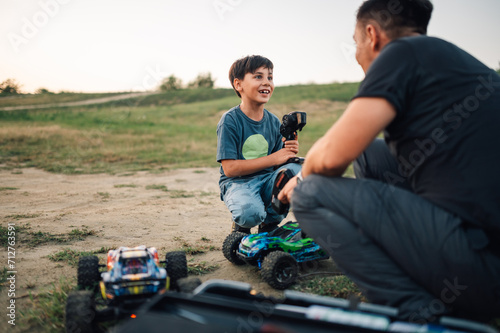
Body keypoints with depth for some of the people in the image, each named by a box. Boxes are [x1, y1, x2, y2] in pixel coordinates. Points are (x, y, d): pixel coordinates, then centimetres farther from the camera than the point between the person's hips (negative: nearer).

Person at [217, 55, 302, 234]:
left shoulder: (273, 121, 6)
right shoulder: (230, 121, -10)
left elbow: (278, 165, 9)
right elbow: (229, 168, -17)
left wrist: (289, 152, -14)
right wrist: (272, 159, -19)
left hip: (267, 180, 5)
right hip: (237, 183, -5)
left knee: (296, 168, -24)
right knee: (250, 212, -36)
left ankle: (270, 224, 0)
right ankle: (241, 225, 6)